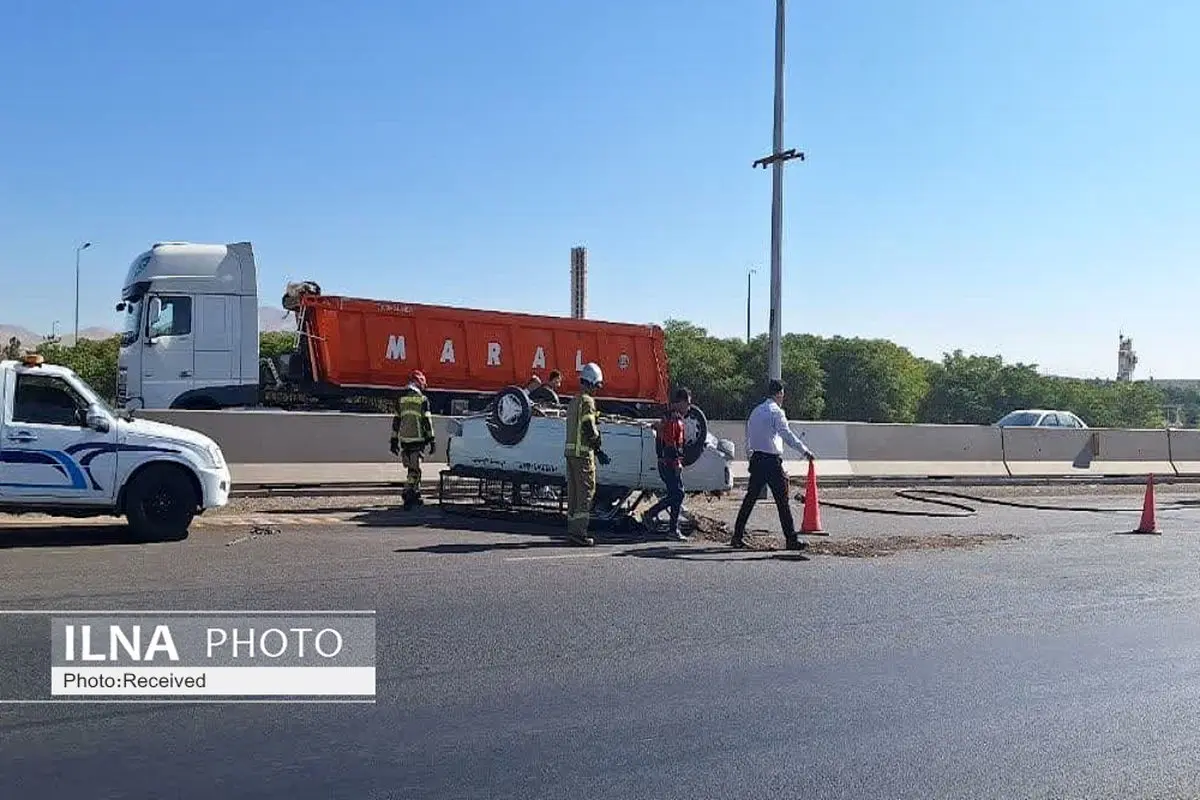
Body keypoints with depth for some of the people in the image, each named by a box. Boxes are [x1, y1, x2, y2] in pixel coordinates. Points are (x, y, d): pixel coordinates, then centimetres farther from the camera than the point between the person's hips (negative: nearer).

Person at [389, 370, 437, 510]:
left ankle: (416, 495, 21)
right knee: (414, 469, -3)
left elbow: (396, 420, 10)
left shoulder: (400, 398, 10)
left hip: (404, 439, 4)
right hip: (417, 439, -4)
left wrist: (394, 441, 13)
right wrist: (432, 440, 0)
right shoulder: (422, 399, -2)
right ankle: (408, 495, -12)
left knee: (413, 467, 16)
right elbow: (427, 421, -4)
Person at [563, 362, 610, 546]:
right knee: (586, 491, -6)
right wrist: (598, 442, -3)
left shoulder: (573, 401, 19)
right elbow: (589, 428, -20)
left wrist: (597, 451, 21)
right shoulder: (587, 401, -10)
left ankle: (572, 530, 15)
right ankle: (578, 531, -8)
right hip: (583, 453, -9)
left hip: (570, 450, 9)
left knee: (573, 492, 12)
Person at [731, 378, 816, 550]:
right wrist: (805, 451, -20)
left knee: (750, 498, 11)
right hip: (772, 460, -7)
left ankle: (737, 536, 12)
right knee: (782, 500, -4)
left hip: (756, 459, 7)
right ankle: (791, 539, -2)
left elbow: (748, 437, 18)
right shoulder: (776, 411, -9)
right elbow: (787, 434, -19)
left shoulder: (755, 411, 15)